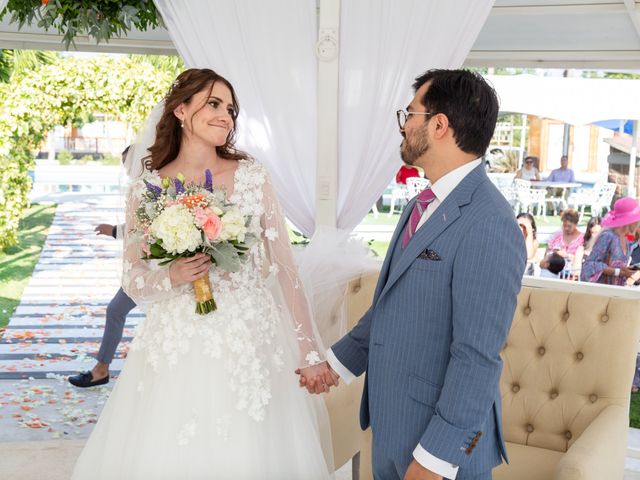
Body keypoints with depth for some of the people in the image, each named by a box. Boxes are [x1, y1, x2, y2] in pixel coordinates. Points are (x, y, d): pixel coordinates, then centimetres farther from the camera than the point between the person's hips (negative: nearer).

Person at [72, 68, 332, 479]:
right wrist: (171, 278, -17)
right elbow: (133, 280, 6)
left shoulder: (252, 176, -1)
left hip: (252, 342, 0)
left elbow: (284, 265, 0)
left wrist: (308, 350, -2)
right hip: (177, 350, 0)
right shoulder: (147, 190, -1)